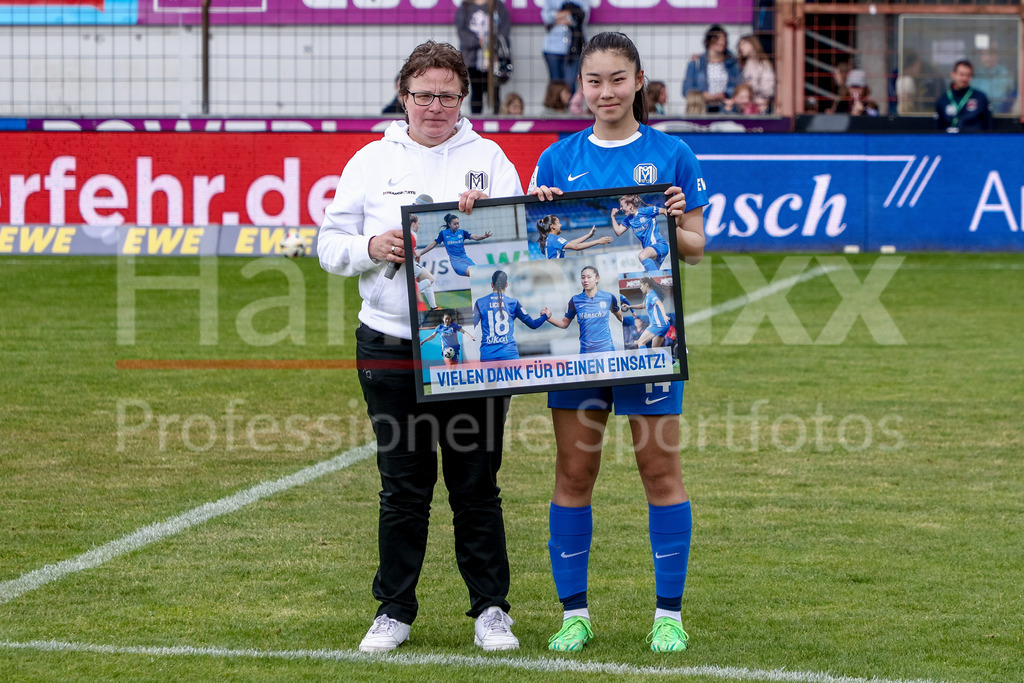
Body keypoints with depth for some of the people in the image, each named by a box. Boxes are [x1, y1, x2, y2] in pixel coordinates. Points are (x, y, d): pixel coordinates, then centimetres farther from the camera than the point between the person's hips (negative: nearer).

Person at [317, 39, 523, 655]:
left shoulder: (488, 159, 6)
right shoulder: (371, 161, 9)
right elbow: (331, 246, 8)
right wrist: (372, 248, -13)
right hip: (390, 345, 1)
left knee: (477, 484, 4)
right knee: (403, 486, 6)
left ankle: (491, 608, 15)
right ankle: (395, 609, 16)